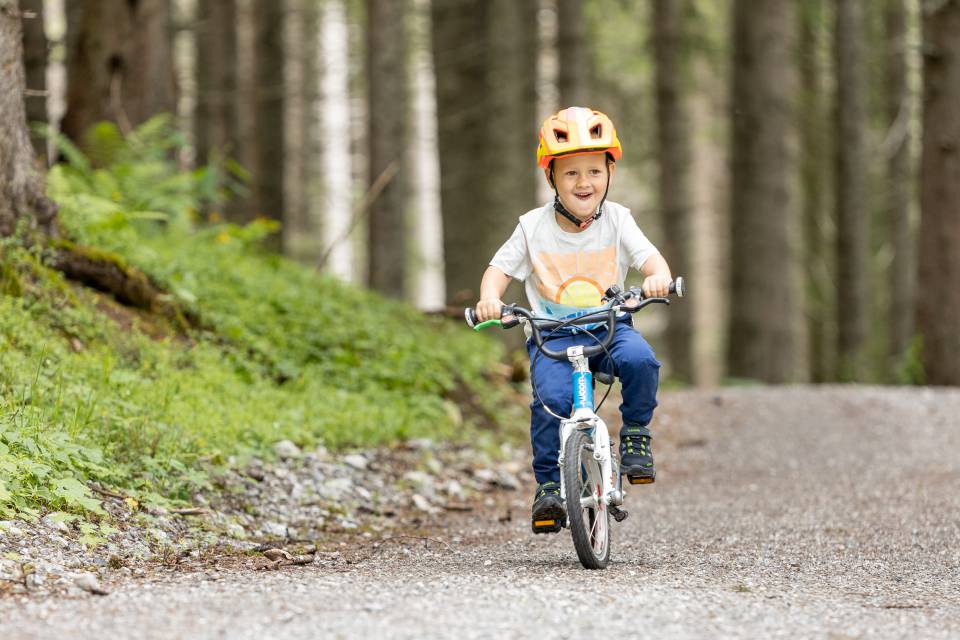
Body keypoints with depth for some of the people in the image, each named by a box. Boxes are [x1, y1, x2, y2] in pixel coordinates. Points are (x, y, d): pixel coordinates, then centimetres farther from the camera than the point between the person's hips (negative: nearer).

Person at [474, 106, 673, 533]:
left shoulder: (616, 219, 2)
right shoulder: (533, 227, 1)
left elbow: (648, 257, -7)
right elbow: (500, 268, 4)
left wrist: (658, 276, -31)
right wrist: (490, 298, -18)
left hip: (609, 325, 1)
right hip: (552, 333, -1)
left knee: (639, 359, -32)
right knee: (552, 398, -27)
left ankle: (635, 434, -6)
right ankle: (548, 485, -11)